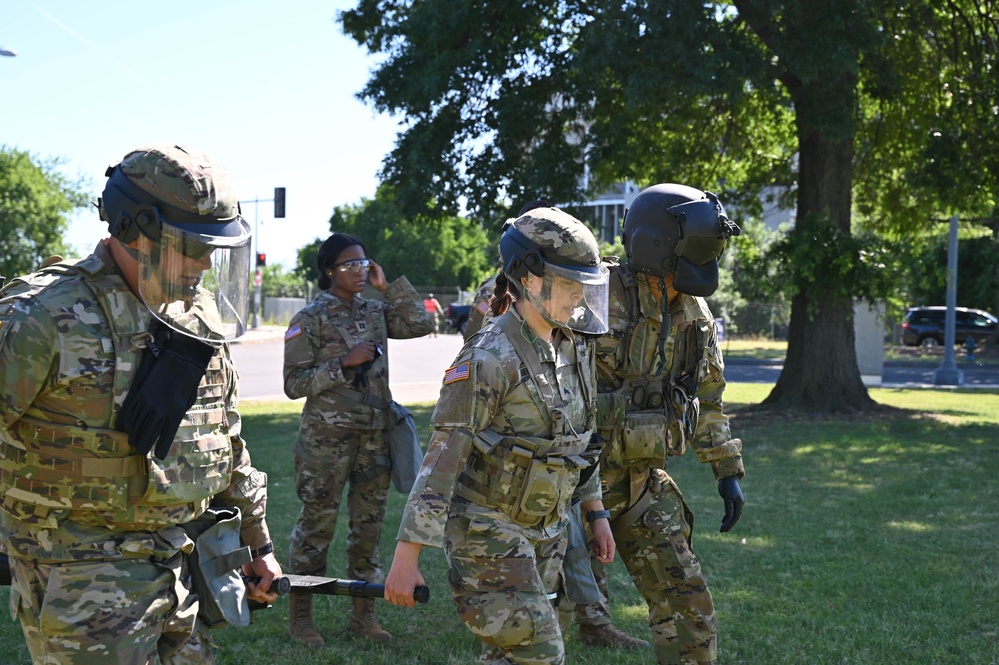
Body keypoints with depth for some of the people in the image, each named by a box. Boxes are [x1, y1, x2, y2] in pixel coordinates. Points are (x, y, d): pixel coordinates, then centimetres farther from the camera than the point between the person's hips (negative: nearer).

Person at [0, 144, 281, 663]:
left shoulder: (199, 318, 8)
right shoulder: (44, 318, -15)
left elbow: (227, 447, 17)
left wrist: (257, 543, 21)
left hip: (183, 574, 7)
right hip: (83, 583, -6)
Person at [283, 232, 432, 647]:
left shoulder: (375, 312, 8)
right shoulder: (310, 319, -7)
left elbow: (419, 325, 3)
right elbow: (294, 384, -10)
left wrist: (389, 287, -1)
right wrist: (344, 364, -19)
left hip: (375, 437, 5)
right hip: (327, 438, -5)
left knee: (369, 525, 11)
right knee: (317, 526, 3)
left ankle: (363, 614, 22)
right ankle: (300, 617, 15)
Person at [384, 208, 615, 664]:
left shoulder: (573, 347, 5)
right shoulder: (489, 358, -20)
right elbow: (441, 459, -21)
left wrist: (596, 512, 18)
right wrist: (406, 556, -23)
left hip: (545, 532, 8)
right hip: (488, 532, -8)